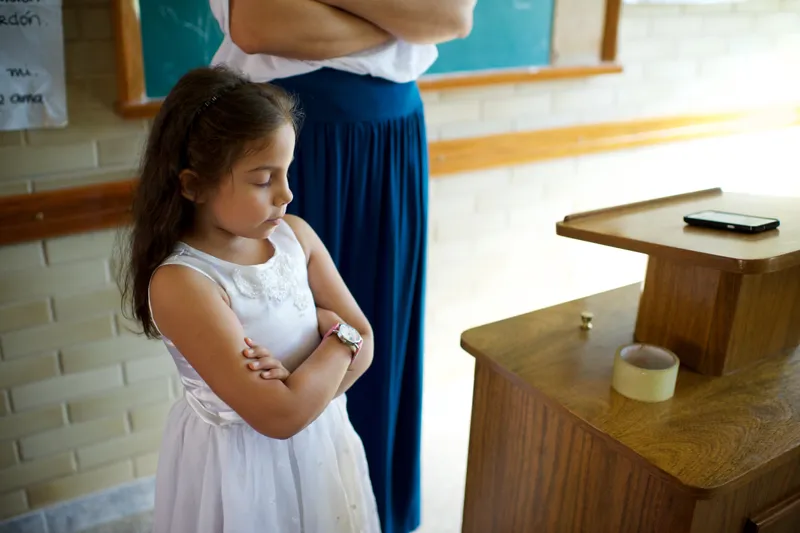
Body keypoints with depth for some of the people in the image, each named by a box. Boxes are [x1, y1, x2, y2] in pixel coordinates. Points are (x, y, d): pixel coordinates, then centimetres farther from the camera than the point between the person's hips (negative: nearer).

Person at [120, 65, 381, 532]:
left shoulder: (295, 234, -8)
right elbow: (280, 417, -29)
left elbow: (363, 343, -5)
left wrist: (301, 386, -22)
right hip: (241, 463, -5)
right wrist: (338, 336, -16)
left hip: (320, 440, 6)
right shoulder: (179, 284, -26)